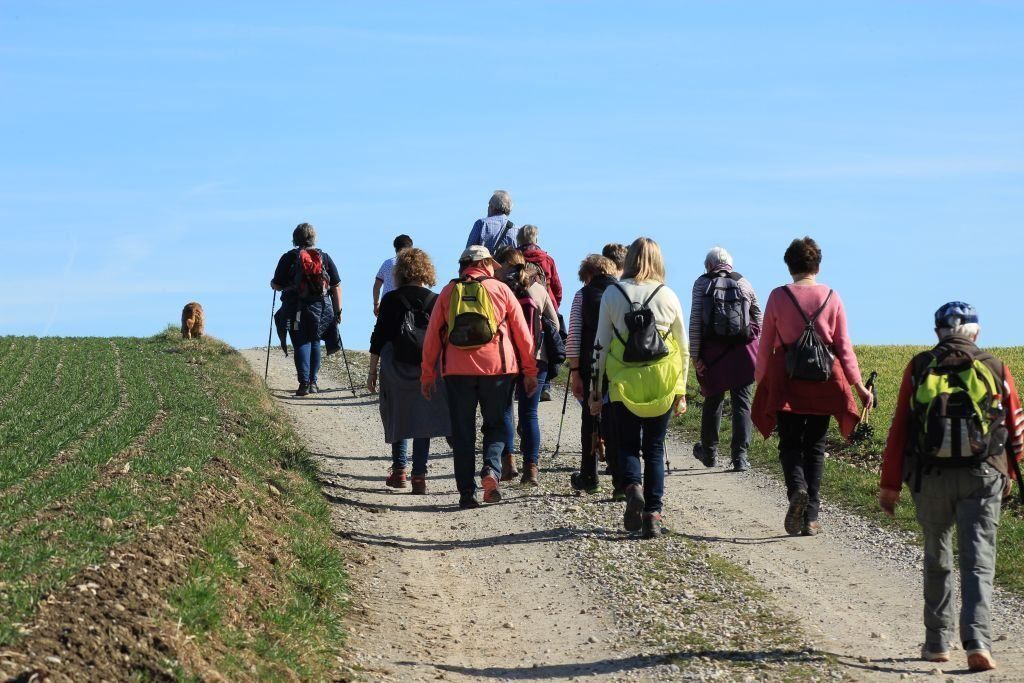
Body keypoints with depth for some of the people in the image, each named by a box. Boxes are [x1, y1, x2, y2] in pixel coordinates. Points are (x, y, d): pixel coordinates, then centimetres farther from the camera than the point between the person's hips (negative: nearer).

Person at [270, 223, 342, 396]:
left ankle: (304, 382, -10)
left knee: (301, 344, 2)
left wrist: (272, 284, 23)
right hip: (321, 308, 2)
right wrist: (338, 311, 8)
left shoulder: (289, 257, -2)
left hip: (296, 310, -2)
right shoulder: (325, 257, 4)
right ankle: (313, 382, 18)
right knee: (315, 342, 16)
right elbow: (336, 286, 2)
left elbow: (277, 285, -1)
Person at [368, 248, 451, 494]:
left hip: (396, 370, 0)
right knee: (423, 419, 6)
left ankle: (399, 469, 14)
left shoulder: (391, 299, -2)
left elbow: (378, 337, -1)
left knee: (397, 417, 16)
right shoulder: (435, 301, -1)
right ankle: (419, 475, -1)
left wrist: (372, 371, 5)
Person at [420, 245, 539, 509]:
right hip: (496, 368, -1)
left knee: (462, 431, 8)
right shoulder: (500, 290, 4)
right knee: (495, 424, 14)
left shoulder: (448, 292, 7)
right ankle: (491, 469, -12)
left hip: (457, 371, 1)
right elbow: (522, 333, 4)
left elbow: (432, 335, 7)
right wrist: (530, 371, 11)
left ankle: (466, 492, 5)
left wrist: (427, 374, 13)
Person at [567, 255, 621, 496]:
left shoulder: (583, 295, 3)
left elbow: (573, 336, -2)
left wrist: (575, 371, 1)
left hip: (591, 367, -1)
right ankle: (621, 482, -7)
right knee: (615, 423, 2)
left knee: (590, 421, 15)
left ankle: (589, 478, 23)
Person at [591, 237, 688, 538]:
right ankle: (652, 515, 4)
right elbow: (683, 348, 4)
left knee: (627, 444, 13)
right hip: (662, 385, 1)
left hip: (624, 383, -1)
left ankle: (632, 485, -16)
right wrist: (681, 391, 14)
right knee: (655, 448, 10)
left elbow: (601, 344, 0)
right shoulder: (668, 296, 0)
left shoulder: (612, 294, -2)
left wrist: (596, 388, 8)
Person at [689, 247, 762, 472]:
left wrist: (695, 355, -3)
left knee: (713, 400, 15)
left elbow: (695, 321, -4)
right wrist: (756, 343, 19)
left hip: (712, 352, 0)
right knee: (742, 402, 2)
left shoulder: (701, 284, 2)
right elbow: (757, 316, 10)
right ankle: (740, 456, -4)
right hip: (742, 351, 0)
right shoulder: (743, 283, 8)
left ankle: (709, 452, 28)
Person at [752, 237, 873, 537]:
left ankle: (797, 488, -24)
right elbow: (844, 346, 3)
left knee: (790, 443, 7)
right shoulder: (832, 297, 1)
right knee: (815, 446, 10)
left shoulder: (778, 297, -2)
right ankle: (811, 518, 8)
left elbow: (766, 344, 2)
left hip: (786, 380, -1)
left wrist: (760, 380, 12)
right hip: (824, 381, 1)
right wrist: (858, 385, 8)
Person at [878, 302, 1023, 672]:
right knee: (978, 561, -1)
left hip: (931, 478, 1)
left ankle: (937, 642, 21)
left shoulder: (919, 368, 2)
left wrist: (890, 484, 5)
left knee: (937, 558, 16)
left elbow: (899, 427, 0)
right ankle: (977, 640, -17)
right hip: (983, 477, -1)